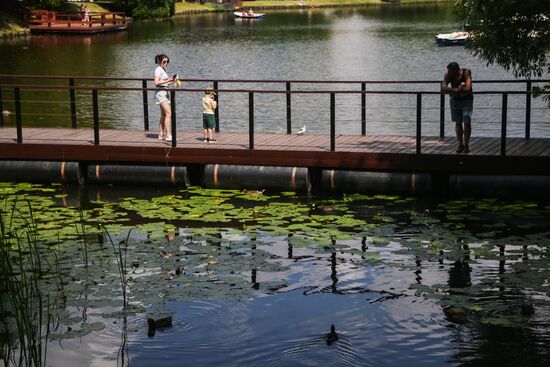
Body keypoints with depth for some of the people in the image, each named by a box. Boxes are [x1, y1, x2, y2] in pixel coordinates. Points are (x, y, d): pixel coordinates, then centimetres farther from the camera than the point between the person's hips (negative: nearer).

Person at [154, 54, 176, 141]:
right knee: (169, 113, -17)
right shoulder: (158, 69, -11)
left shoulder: (163, 69, 17)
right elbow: (156, 83, -21)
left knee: (164, 115, 11)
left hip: (165, 93, 10)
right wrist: (167, 80, -26)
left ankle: (161, 135, 15)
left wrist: (172, 82, 8)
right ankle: (168, 135, -21)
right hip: (160, 93, -10)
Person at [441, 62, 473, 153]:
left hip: (467, 100, -3)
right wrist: (456, 90, -31)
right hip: (455, 100, 3)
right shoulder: (448, 75, -10)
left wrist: (451, 90, -22)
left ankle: (466, 145, -1)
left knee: (467, 122, -9)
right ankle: (460, 145, 10)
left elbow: (468, 88, -28)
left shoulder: (466, 73, -20)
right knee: (458, 123, 4)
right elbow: (443, 88, -19)